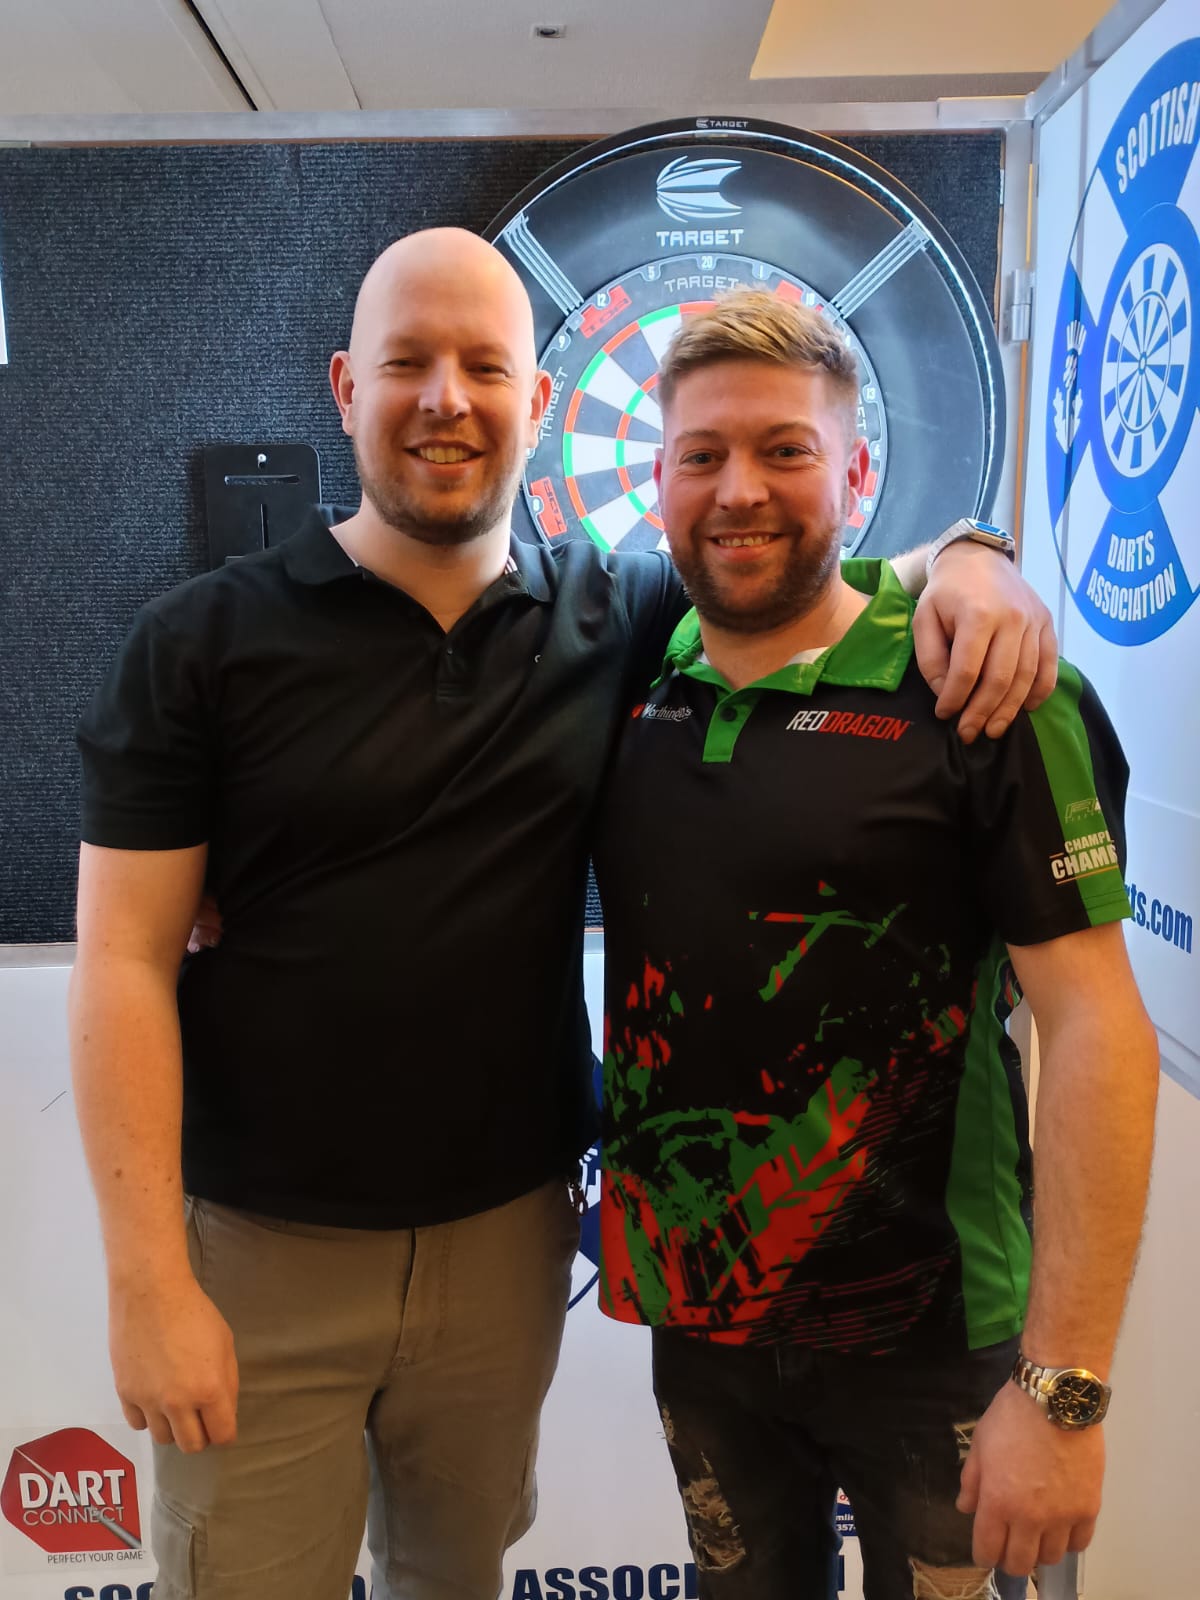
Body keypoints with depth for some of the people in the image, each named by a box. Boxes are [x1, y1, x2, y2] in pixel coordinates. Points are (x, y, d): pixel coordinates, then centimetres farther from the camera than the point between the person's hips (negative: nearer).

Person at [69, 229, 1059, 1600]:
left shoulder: (610, 616, -1)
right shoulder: (201, 645, -9)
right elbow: (125, 963, -10)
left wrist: (966, 561, -13)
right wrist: (148, 1280, -12)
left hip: (509, 1229, 3)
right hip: (261, 1245, -2)